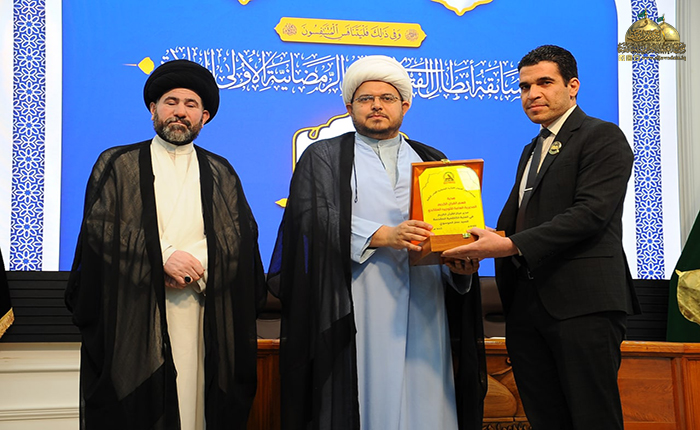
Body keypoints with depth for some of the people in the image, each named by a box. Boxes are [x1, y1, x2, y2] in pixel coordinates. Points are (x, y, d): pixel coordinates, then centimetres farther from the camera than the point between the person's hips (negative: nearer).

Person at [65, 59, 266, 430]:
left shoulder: (221, 174, 16)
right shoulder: (117, 165, 10)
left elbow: (240, 234, 4)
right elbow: (99, 227, -3)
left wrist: (192, 264, -12)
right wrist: (163, 255, -13)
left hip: (201, 313, 2)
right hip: (134, 314, -1)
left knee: (193, 399, -3)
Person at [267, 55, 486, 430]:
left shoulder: (433, 160, 20)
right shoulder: (323, 158, 12)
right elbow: (315, 219, -4)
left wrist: (463, 264, -9)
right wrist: (382, 236, -16)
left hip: (422, 314, 3)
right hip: (356, 315, -2)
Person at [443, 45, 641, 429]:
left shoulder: (603, 138, -2)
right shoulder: (532, 150, 25)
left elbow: (591, 213, -16)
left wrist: (512, 245, -22)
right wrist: (485, 243, -2)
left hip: (582, 302, -8)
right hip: (527, 306, 8)